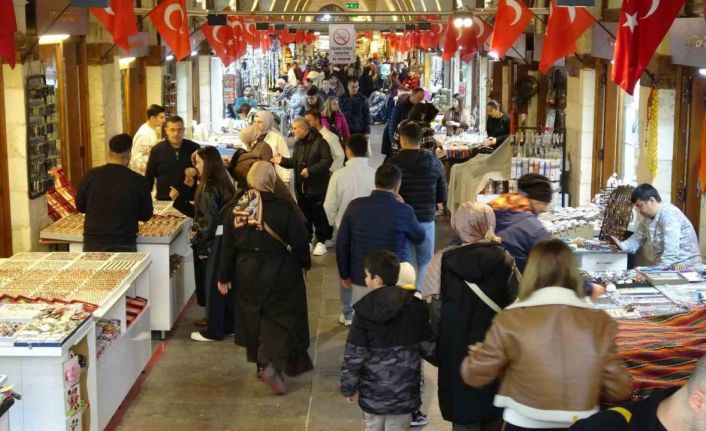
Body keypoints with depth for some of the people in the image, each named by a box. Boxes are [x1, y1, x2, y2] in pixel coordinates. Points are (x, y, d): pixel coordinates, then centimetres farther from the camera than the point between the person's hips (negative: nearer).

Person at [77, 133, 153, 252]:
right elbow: (146, 215, 2)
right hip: (124, 244, -2)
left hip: (92, 242, 2)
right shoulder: (138, 181, -8)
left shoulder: (90, 176, -4)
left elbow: (80, 207, 9)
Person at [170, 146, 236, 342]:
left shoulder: (209, 189, -19)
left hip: (214, 242, -9)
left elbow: (208, 221, -20)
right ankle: (228, 324, 26)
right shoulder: (223, 184, 9)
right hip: (226, 239, 9)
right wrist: (178, 200, 14)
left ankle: (213, 331, 11)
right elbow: (200, 212, 14)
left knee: (213, 285, 1)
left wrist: (200, 245, -10)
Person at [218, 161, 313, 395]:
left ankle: (262, 364, 31)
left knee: (254, 317, 20)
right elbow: (299, 241, -10)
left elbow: (228, 246, 1)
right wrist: (305, 263, 9)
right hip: (279, 272, -4)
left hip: (247, 273, 4)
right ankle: (273, 365, -11)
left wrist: (225, 277, 11)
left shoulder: (236, 209, -5)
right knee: (282, 318, 6)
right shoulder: (283, 208, -17)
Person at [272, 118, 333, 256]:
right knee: (304, 214, 14)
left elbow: (327, 161, -20)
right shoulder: (298, 144, 12)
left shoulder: (320, 142, -13)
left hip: (317, 186, -7)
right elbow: (294, 162, 18)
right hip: (301, 186, 7)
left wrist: (310, 170, -24)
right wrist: (282, 161, 0)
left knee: (319, 215, -1)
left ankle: (320, 241, 10)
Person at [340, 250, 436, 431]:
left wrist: (349, 387, 2)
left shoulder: (364, 310, -12)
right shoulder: (416, 307, -6)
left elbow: (353, 355, -10)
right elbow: (429, 348, -1)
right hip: (404, 392, 1)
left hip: (372, 392, -1)